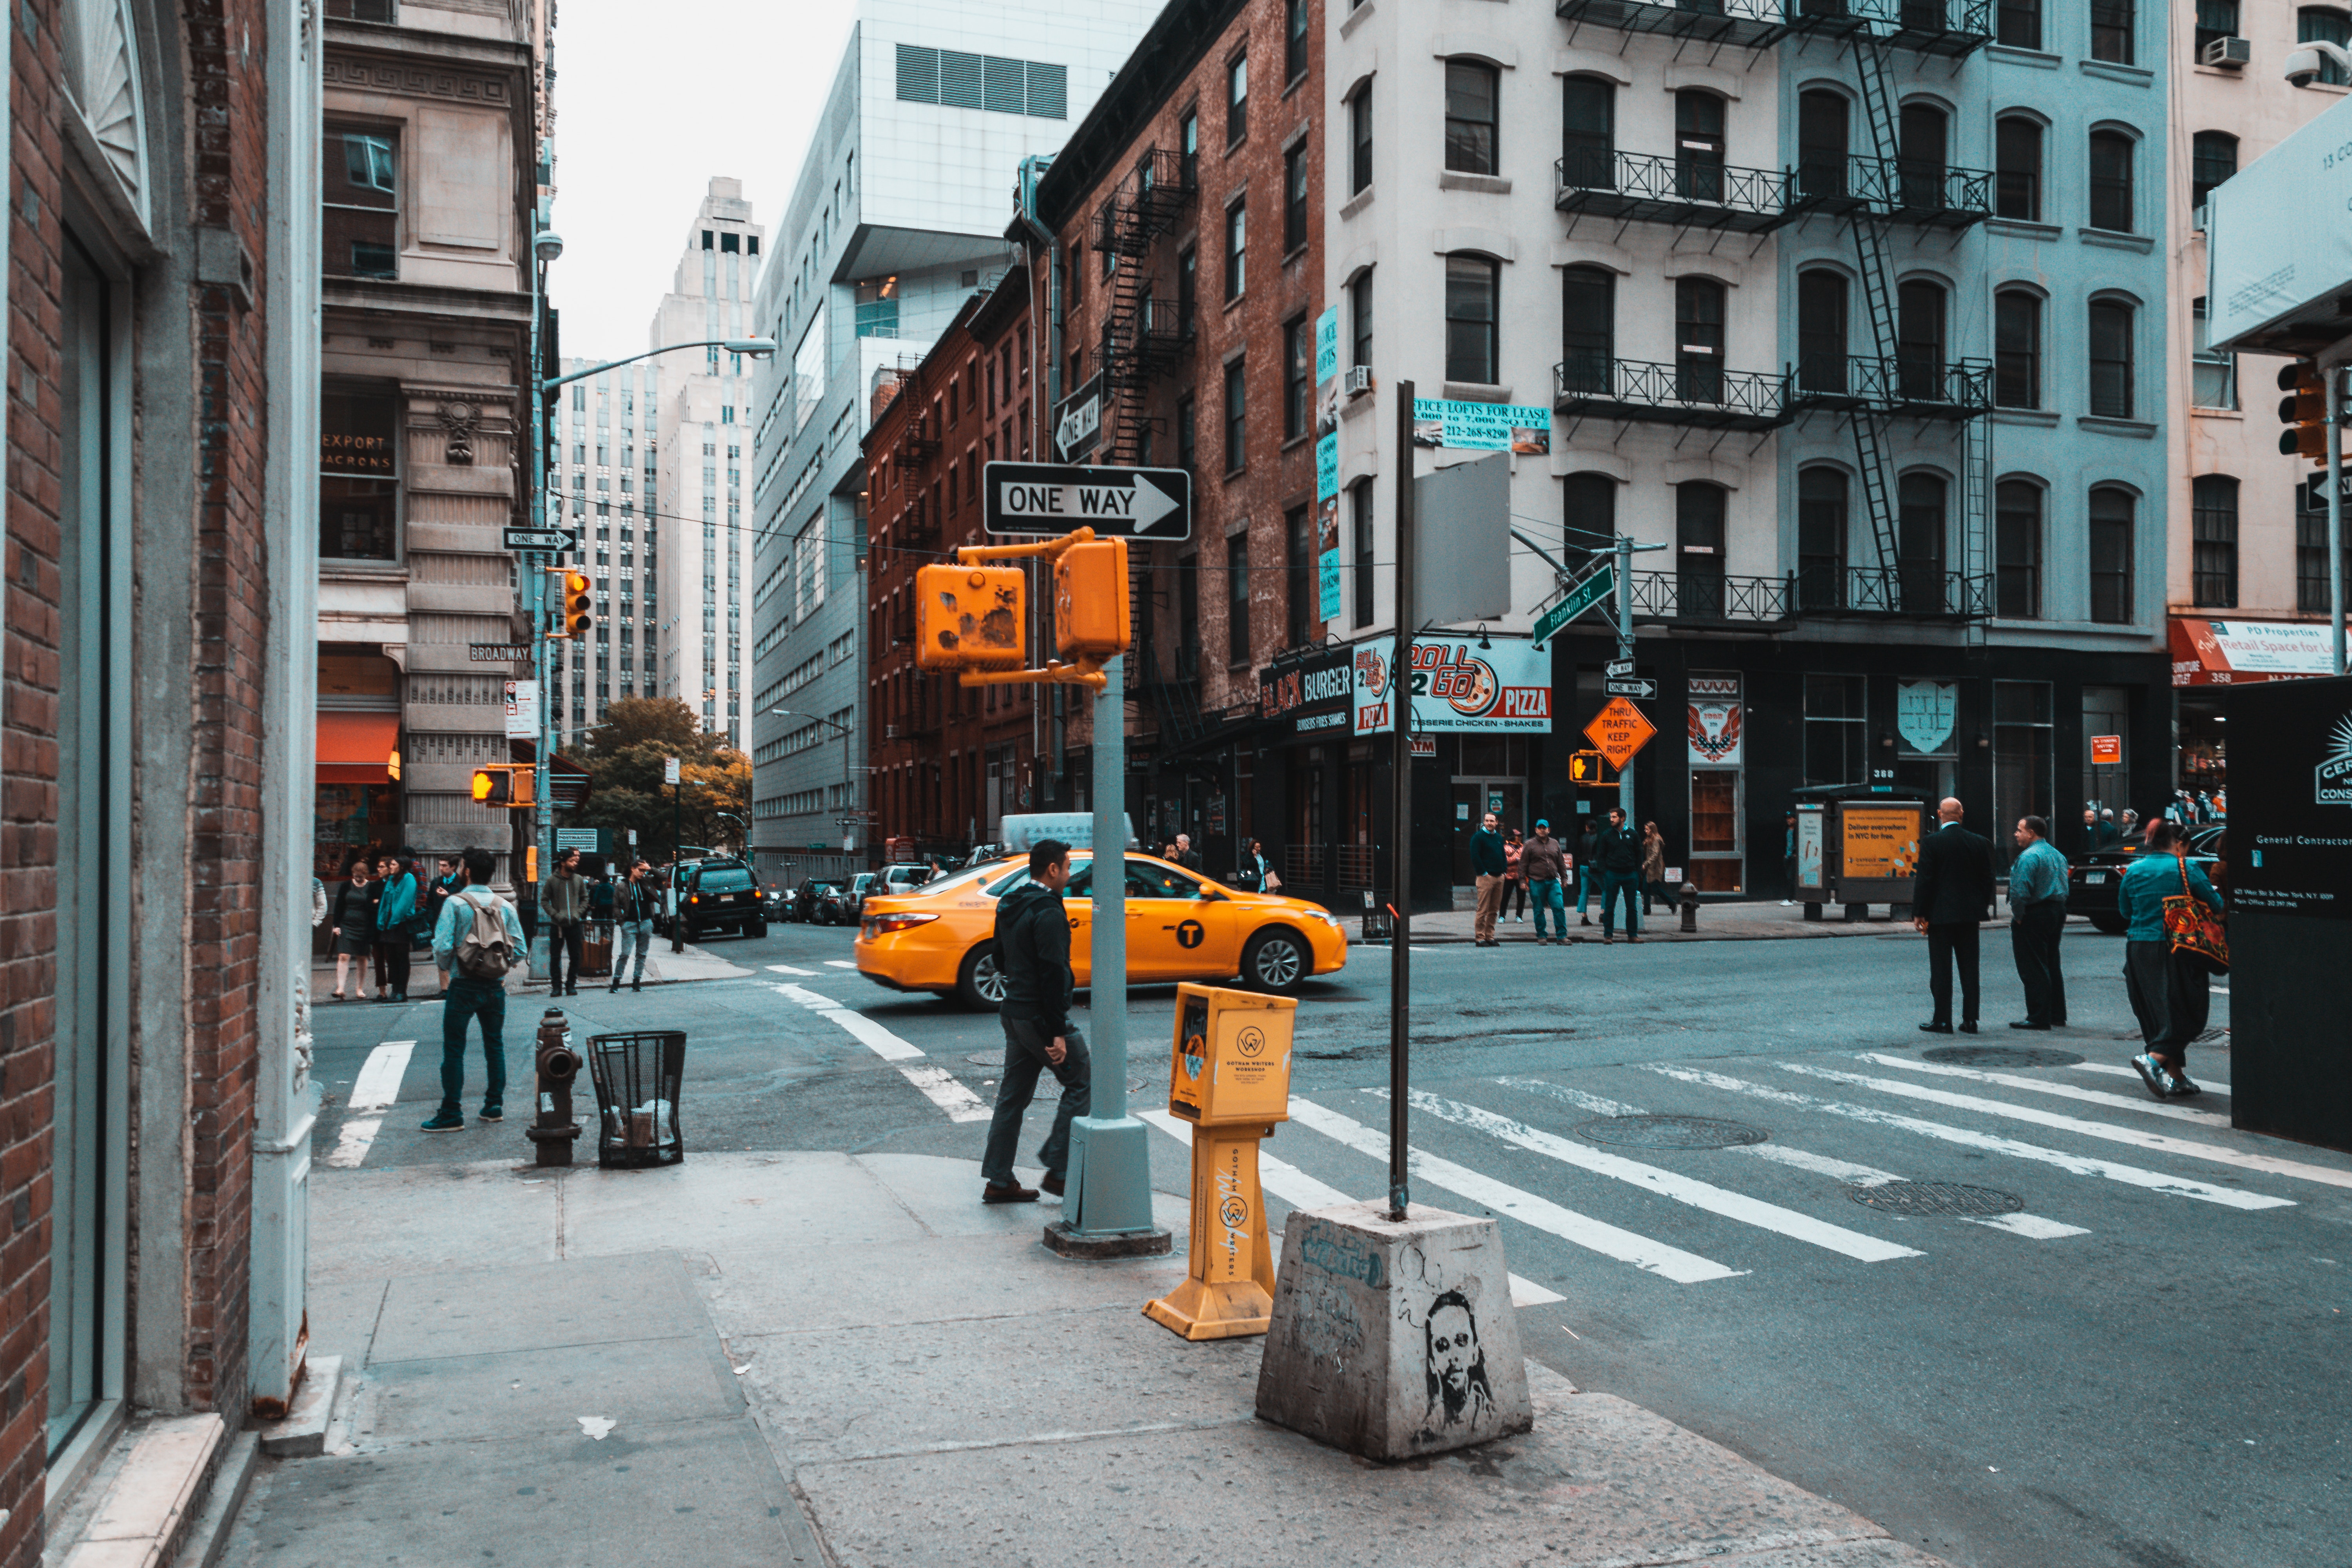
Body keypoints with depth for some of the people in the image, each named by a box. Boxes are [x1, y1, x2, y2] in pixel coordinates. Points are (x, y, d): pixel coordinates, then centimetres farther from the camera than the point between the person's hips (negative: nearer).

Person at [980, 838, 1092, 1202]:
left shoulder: (1009, 906, 11)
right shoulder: (1048, 913, -18)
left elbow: (1001, 961, 21)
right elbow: (1053, 974, -22)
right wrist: (1058, 1033, -22)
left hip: (1014, 1013, 9)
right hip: (1040, 1017, -9)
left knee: (1013, 1095, 13)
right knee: (1082, 1085, 3)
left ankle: (998, 1180, 16)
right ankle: (1057, 1169, 2)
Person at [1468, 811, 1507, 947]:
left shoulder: (1499, 838, 17)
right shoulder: (1478, 837, -4)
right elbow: (1475, 857, -11)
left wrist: (1504, 870, 11)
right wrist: (1483, 873, -14)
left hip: (1499, 878, 7)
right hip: (1486, 878, -7)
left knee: (1494, 910, 8)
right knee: (1483, 910, -7)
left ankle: (1490, 937, 13)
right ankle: (1479, 938, -4)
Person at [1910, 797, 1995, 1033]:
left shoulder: (1931, 842, -10)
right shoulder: (1980, 842, 2)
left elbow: (1924, 879, -10)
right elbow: (1987, 878, 7)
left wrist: (1919, 913, -5)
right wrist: (1981, 906, 17)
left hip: (1940, 915, -4)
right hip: (1970, 915, 4)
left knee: (1941, 969, 2)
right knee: (1969, 968, 9)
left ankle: (1942, 1020, 3)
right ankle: (1970, 1020, 10)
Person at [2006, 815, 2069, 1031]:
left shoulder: (2028, 857, -17)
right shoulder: (2058, 855, 14)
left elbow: (2020, 892, -24)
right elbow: (2065, 887, 16)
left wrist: (2018, 916, -13)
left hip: (2034, 916, -10)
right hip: (2058, 912, 10)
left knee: (2033, 969, -5)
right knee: (2052, 966, 17)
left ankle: (2039, 1018, -5)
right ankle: (2057, 1016, 22)